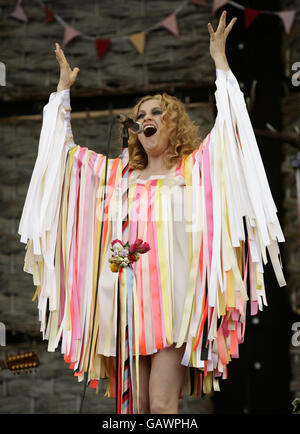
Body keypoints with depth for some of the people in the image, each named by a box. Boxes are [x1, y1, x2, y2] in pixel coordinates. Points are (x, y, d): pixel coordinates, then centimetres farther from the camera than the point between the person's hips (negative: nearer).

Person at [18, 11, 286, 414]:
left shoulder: (194, 167, 9)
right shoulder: (119, 173, 19)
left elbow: (228, 123, -3)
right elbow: (63, 147, 24)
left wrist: (220, 60, -4)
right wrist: (63, 89, 24)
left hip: (175, 295, -4)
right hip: (131, 300, 4)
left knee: (162, 404, -14)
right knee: (138, 405, 2)